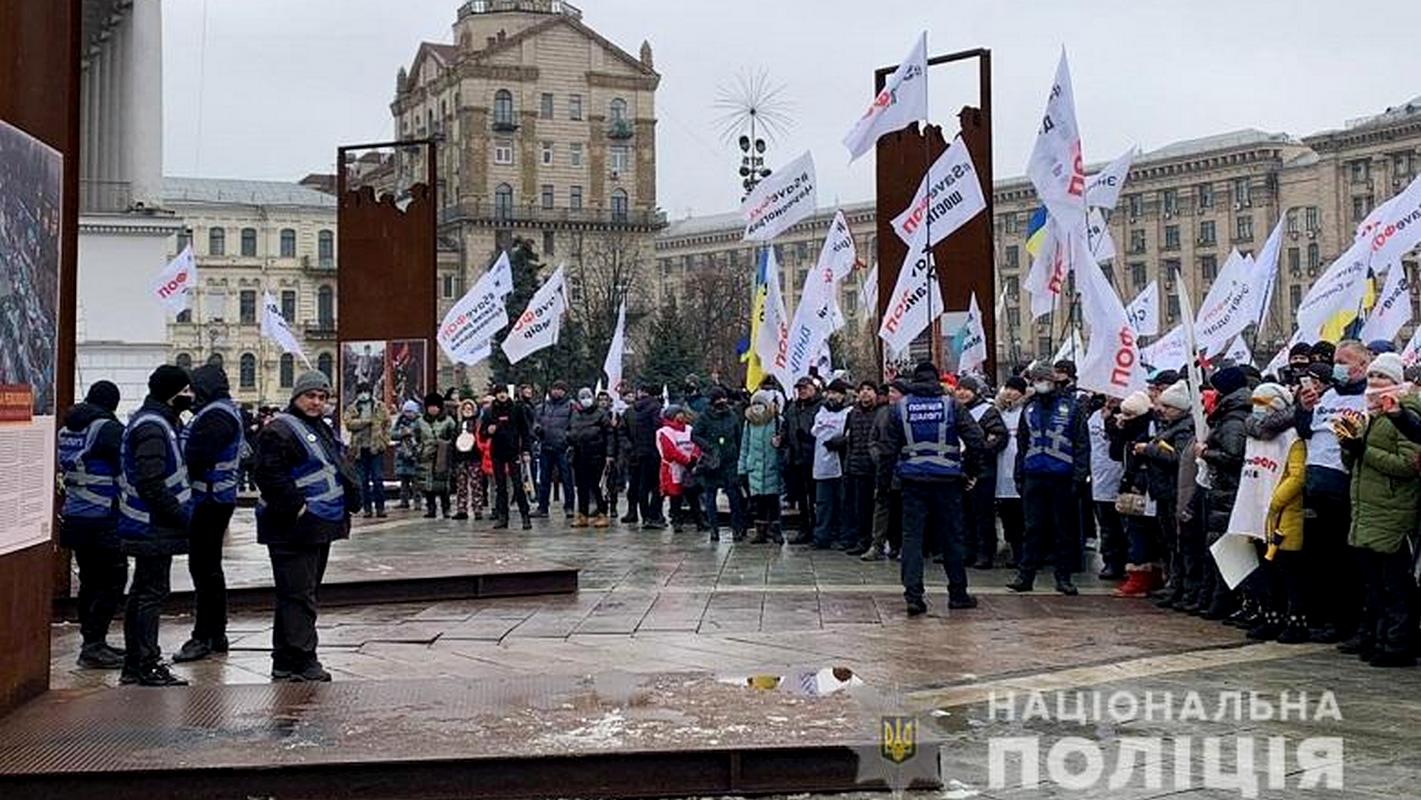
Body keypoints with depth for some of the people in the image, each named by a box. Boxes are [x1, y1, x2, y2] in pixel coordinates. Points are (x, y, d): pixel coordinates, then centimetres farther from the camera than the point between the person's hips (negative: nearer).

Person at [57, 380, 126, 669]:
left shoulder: (66, 429, 13)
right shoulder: (108, 428, -13)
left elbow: (63, 466, 20)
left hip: (73, 515, 8)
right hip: (103, 519, -8)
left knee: (90, 581, 15)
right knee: (112, 581, -3)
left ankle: (92, 643, 20)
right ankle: (94, 645, -5)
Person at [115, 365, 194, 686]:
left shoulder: (157, 422, 15)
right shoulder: (152, 427, -18)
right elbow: (151, 483, -25)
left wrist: (182, 510, 16)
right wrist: (182, 514, -20)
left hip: (146, 527, 11)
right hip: (155, 527, -11)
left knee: (142, 593, 15)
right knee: (153, 593, -5)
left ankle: (134, 665, 24)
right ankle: (147, 666, 0)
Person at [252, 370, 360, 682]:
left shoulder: (322, 429, 19)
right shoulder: (279, 430, -11)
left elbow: (339, 468, 28)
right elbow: (270, 475, -21)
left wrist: (352, 496, 13)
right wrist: (297, 507, -22)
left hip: (319, 526, 10)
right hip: (293, 528, -10)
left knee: (306, 594, 15)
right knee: (298, 595, -9)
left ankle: (286, 662, 23)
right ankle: (300, 662, -7)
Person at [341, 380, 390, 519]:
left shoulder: (380, 407, 8)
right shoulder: (351, 409, 8)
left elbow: (387, 423, 7)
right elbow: (349, 423, -9)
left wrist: (385, 440, -2)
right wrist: (366, 421, -13)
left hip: (376, 447, -1)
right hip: (360, 449, 1)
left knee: (378, 479, -3)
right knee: (363, 481, 4)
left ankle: (380, 507, 1)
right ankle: (367, 507, 10)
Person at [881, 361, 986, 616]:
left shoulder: (899, 407, 2)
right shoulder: (951, 405, -1)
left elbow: (888, 447, 3)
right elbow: (977, 441, -5)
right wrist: (970, 471, 7)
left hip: (913, 481, 1)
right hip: (947, 480, 0)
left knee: (912, 537, 3)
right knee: (952, 537, 10)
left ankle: (913, 595, -4)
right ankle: (958, 594, 19)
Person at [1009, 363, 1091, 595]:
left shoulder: (1071, 407, -1)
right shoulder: (1029, 409, 12)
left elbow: (1082, 444, -3)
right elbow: (1022, 445, 17)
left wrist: (1079, 476, -9)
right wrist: (1019, 476, 11)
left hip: (1062, 477, -3)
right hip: (1034, 476, 3)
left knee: (1064, 530, 5)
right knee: (1033, 528, 4)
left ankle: (1064, 578, 12)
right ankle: (1025, 575, 8)